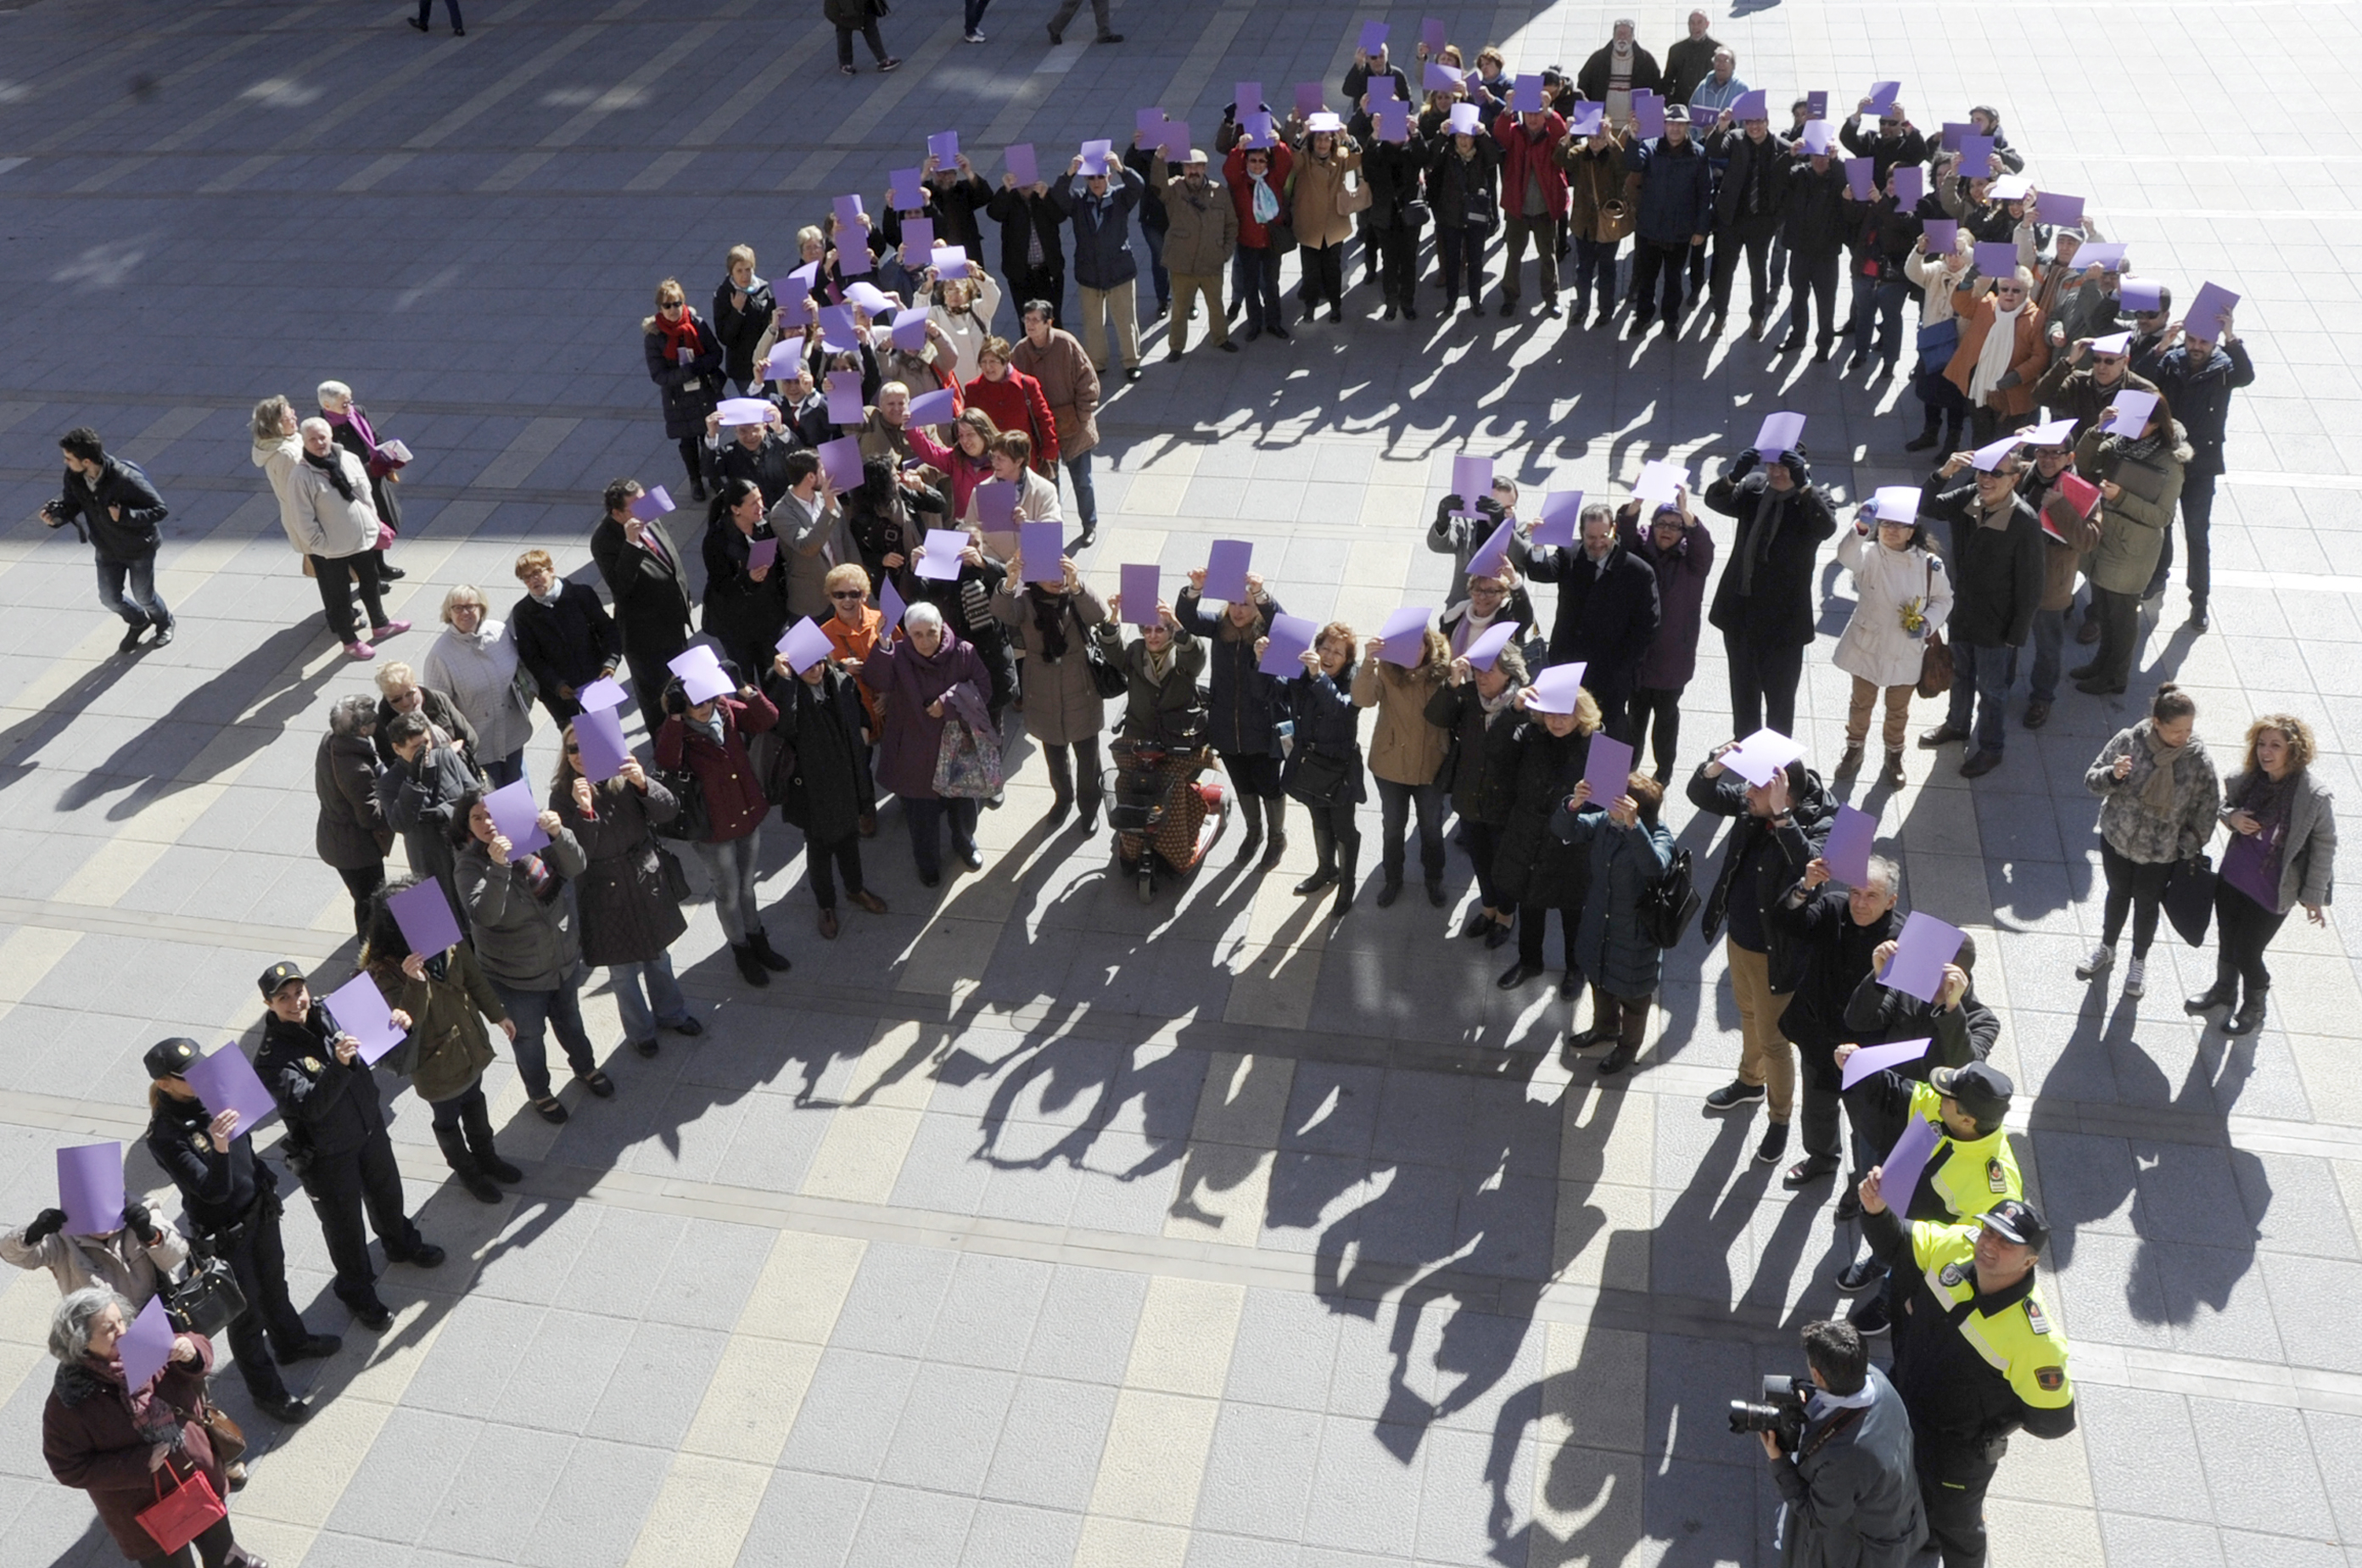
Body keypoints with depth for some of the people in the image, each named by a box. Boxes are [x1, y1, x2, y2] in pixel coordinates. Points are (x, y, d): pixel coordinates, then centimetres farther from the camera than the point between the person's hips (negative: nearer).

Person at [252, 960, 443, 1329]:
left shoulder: (329, 1015, -11)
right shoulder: (272, 1058, -27)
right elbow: (310, 1106, -38)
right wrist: (338, 1065, -52)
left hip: (370, 1129, 5)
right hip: (327, 1154, -5)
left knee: (386, 1193, 29)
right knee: (345, 1226, 14)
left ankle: (402, 1244, 58)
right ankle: (358, 1294, 38)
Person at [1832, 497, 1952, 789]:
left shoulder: (1929, 563, -11)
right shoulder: (1870, 555, -16)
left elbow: (1943, 599, 2)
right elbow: (1847, 556, -40)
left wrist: (1928, 623, -17)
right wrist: (1861, 527, -58)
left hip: (1906, 652, 1)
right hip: (1867, 646, -1)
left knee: (1898, 710, 18)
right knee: (1862, 703, 18)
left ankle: (1894, 756, 41)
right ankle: (1854, 749, 41)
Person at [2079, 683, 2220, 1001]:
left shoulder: (2198, 758, -20)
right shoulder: (2128, 742, -20)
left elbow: (2207, 808, -7)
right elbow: (2091, 780, -11)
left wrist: (2190, 849, -6)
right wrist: (2113, 775, -33)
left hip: (2162, 853, -1)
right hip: (2117, 840, 1)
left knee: (2147, 905, 18)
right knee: (2118, 894, 23)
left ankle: (2139, 962, 45)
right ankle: (2106, 949, 50)